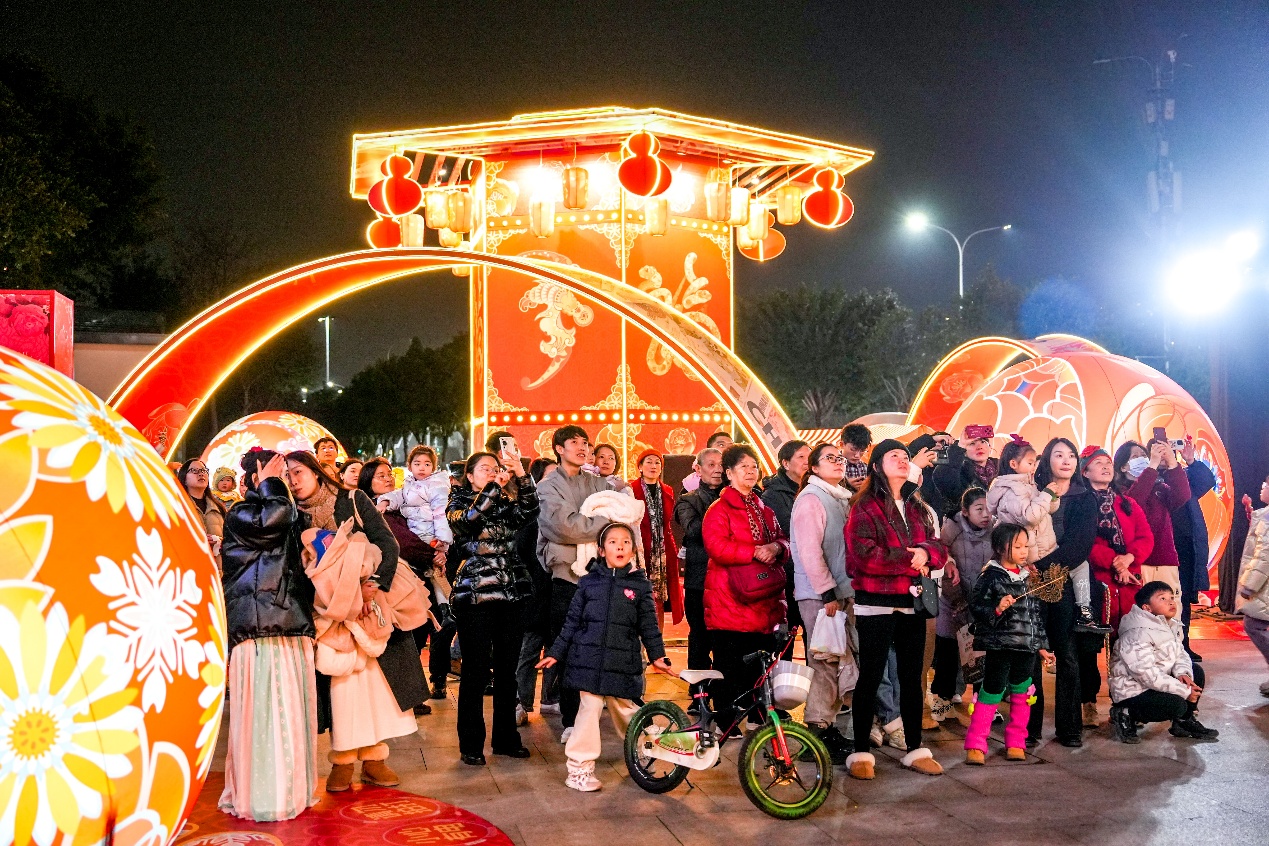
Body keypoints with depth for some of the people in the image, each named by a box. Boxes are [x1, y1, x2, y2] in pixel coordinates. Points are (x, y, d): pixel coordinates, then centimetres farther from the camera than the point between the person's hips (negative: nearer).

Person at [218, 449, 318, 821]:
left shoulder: (288, 517, 23)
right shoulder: (239, 515, 0)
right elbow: (270, 520, -23)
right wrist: (269, 483, -7)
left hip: (290, 628, 8)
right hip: (259, 630, -8)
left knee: (292, 710, 7)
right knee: (263, 711, -9)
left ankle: (290, 790, 14)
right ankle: (261, 794, -4)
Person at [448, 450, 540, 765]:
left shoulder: (505, 503, 13)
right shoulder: (458, 503, 2)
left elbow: (529, 510, -7)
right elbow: (468, 520, -20)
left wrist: (521, 474, -18)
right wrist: (493, 488, -24)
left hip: (511, 595, 4)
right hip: (475, 597, -4)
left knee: (507, 669, 9)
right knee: (476, 671, -2)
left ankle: (506, 737, 20)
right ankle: (471, 744, 8)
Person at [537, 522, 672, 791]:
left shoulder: (641, 586, 4)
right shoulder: (588, 582, 5)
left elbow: (649, 625, 7)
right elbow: (572, 621, 9)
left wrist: (657, 656, 0)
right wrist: (556, 653, 9)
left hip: (623, 663, 0)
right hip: (590, 660, 0)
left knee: (624, 710, 11)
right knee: (590, 709, -3)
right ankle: (579, 768, 7)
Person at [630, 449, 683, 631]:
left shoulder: (667, 492, 14)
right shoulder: (631, 489, -2)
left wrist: (673, 549, 13)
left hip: (663, 553, 4)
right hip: (641, 552, -4)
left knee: (659, 602, 5)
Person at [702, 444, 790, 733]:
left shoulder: (764, 510, 20)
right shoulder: (719, 509, -3)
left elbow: (781, 539, 20)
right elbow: (717, 547, -15)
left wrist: (776, 547, -4)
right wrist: (754, 552, -20)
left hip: (763, 598, 7)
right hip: (730, 600, -6)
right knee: (730, 664, -4)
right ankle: (726, 724, 3)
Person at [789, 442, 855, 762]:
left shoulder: (842, 498, 16)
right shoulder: (811, 499, -9)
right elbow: (809, 550, -17)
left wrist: (843, 590, 14)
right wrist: (827, 593, -18)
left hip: (841, 591, 8)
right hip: (819, 594, -8)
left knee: (838, 661, 10)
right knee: (824, 663, -6)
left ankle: (829, 725, 19)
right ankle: (817, 730, 0)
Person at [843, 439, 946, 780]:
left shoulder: (917, 508, 15)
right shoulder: (865, 506, -6)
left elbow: (938, 549, 9)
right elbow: (863, 554, -19)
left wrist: (925, 552, -14)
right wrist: (909, 559, -12)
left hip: (912, 604, 6)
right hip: (876, 603, -6)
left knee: (912, 676, 12)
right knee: (870, 677, -1)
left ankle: (915, 749, 22)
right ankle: (861, 752, 7)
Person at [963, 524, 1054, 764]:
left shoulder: (1029, 577, 13)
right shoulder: (991, 576, -6)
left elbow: (1037, 614, 19)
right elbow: (975, 606, -10)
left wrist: (1041, 645, 19)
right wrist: (996, 608, -27)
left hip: (1026, 647, 6)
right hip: (999, 646, -6)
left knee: (1021, 693, 11)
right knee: (991, 692, -4)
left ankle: (1015, 743, 24)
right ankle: (975, 745, 2)